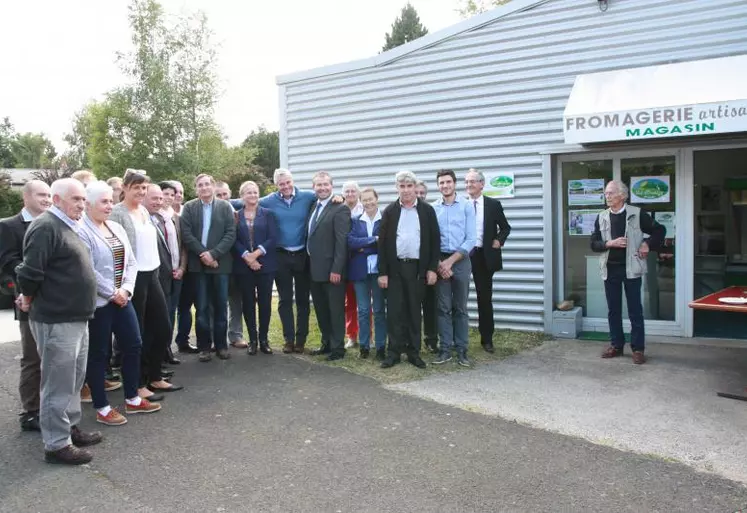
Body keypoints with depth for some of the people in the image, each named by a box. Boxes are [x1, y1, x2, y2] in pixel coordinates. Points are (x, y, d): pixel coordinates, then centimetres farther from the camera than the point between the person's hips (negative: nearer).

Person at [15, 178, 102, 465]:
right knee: (59, 383, 0)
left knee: (75, 378, 19)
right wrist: (29, 300, -4)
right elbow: (30, 272, -20)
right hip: (57, 320, -10)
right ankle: (56, 444, 10)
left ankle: (70, 427, 33)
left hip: (76, 317, 10)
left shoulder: (67, 226, 16)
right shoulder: (46, 227, -16)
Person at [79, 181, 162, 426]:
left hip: (121, 299, 8)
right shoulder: (81, 231, -14)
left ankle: (132, 399, 26)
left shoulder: (117, 228, 10)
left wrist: (126, 289, -6)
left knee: (133, 345, 12)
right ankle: (102, 408, 15)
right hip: (98, 302, -8)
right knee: (98, 354, 3)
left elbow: (131, 262, 9)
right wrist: (112, 293, -14)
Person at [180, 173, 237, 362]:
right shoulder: (189, 207, 4)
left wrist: (214, 253, -14)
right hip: (198, 264, 0)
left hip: (220, 262, 0)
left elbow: (231, 234, -4)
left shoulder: (225, 206, 3)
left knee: (220, 306, 6)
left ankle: (221, 344, 16)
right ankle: (204, 346, 12)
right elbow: (186, 234, -4)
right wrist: (203, 253, -14)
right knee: (202, 307, 4)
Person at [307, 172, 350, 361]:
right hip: (315, 269, 8)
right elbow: (311, 238, 15)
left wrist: (336, 269, -20)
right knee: (321, 309, 16)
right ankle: (326, 343, 29)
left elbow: (342, 242, -16)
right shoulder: (313, 208, 13)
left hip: (331, 270, -8)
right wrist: (309, 265, 8)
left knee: (335, 310, 2)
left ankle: (337, 348, 12)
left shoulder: (340, 209, -10)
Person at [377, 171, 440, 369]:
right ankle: (394, 351, 10)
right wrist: (382, 272, -4)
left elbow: (435, 240, 3)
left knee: (414, 311, 7)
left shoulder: (427, 210, 3)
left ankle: (414, 352, 16)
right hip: (395, 268, 0)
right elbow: (382, 243, 1)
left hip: (418, 268, 0)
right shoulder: (390, 211, 4)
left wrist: (432, 268, -4)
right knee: (394, 311, 2)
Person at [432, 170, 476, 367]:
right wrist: (438, 263, -8)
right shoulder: (433, 208, 3)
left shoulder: (467, 206, -1)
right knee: (443, 308, 4)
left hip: (460, 261, -1)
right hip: (439, 262, 1)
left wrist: (450, 261, -10)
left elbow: (471, 239, -5)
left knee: (460, 308, 5)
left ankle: (462, 350, 11)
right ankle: (445, 349, 11)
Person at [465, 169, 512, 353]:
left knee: (485, 298, 7)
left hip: (484, 256, 0)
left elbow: (505, 227, 12)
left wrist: (499, 240, -5)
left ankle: (486, 338, 17)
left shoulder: (493, 204, 4)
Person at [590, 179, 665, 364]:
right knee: (613, 310, 10)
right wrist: (609, 243, -12)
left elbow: (660, 230, 6)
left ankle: (638, 348, 10)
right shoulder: (601, 217, 6)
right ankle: (616, 345, 21)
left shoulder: (637, 214, -3)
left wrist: (647, 244, -7)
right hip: (610, 269, 3)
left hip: (631, 268, -3)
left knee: (635, 310, 2)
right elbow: (594, 244, 5)